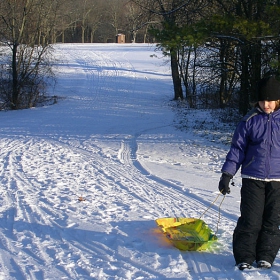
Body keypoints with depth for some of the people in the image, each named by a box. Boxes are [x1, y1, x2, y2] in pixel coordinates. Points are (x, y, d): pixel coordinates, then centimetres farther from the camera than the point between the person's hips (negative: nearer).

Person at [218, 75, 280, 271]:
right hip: (252, 179, -1)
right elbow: (237, 148, 2)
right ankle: (245, 257, 7)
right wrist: (227, 174, -3)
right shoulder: (250, 120, -1)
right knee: (250, 220, -2)